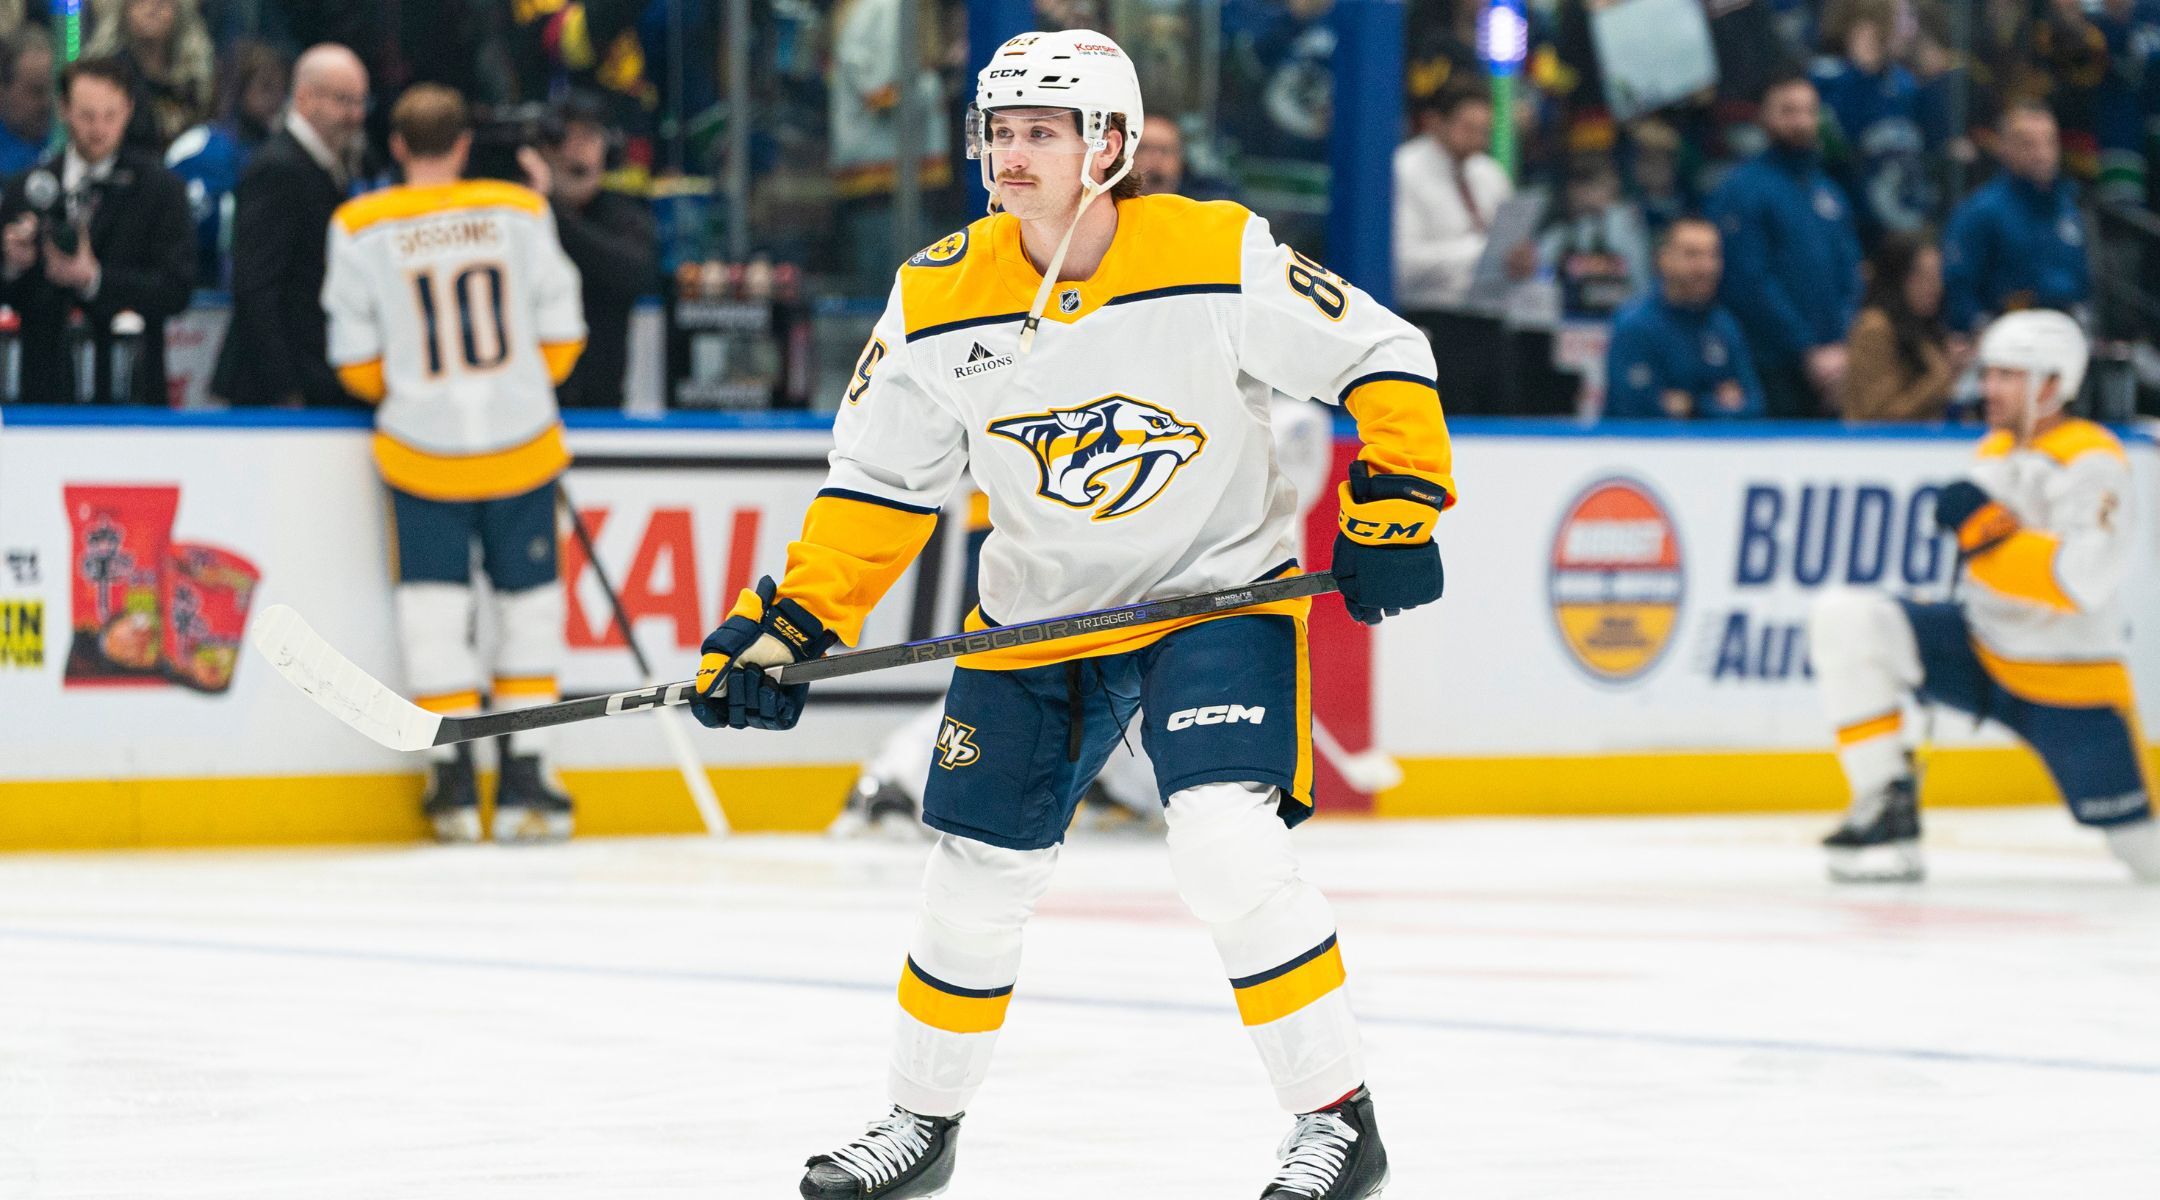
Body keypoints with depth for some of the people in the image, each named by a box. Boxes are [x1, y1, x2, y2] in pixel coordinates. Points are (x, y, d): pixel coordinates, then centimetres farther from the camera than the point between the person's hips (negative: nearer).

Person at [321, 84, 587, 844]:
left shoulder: (361, 230, -3)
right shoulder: (521, 213, -1)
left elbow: (357, 365, 1)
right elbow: (559, 336, 4)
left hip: (422, 454, 0)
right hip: (521, 443, 1)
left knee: (435, 611, 8)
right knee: (529, 606, 11)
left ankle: (455, 782, 6)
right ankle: (523, 778, 10)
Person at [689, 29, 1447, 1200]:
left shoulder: (1219, 257, -19)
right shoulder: (939, 296, -8)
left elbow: (1380, 356, -8)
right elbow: (878, 482, 0)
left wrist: (1391, 508, -17)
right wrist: (790, 623, -8)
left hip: (1218, 586, -4)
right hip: (1039, 608, 4)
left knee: (1228, 846, -22)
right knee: (976, 873, 8)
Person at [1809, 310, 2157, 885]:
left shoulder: (2093, 465, -18)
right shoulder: (1995, 451, 6)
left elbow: (2079, 579, -31)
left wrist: (1985, 528, -32)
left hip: (2068, 686, -6)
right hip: (1983, 652, 6)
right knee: (1845, 618, -17)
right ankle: (1887, 804, -11)